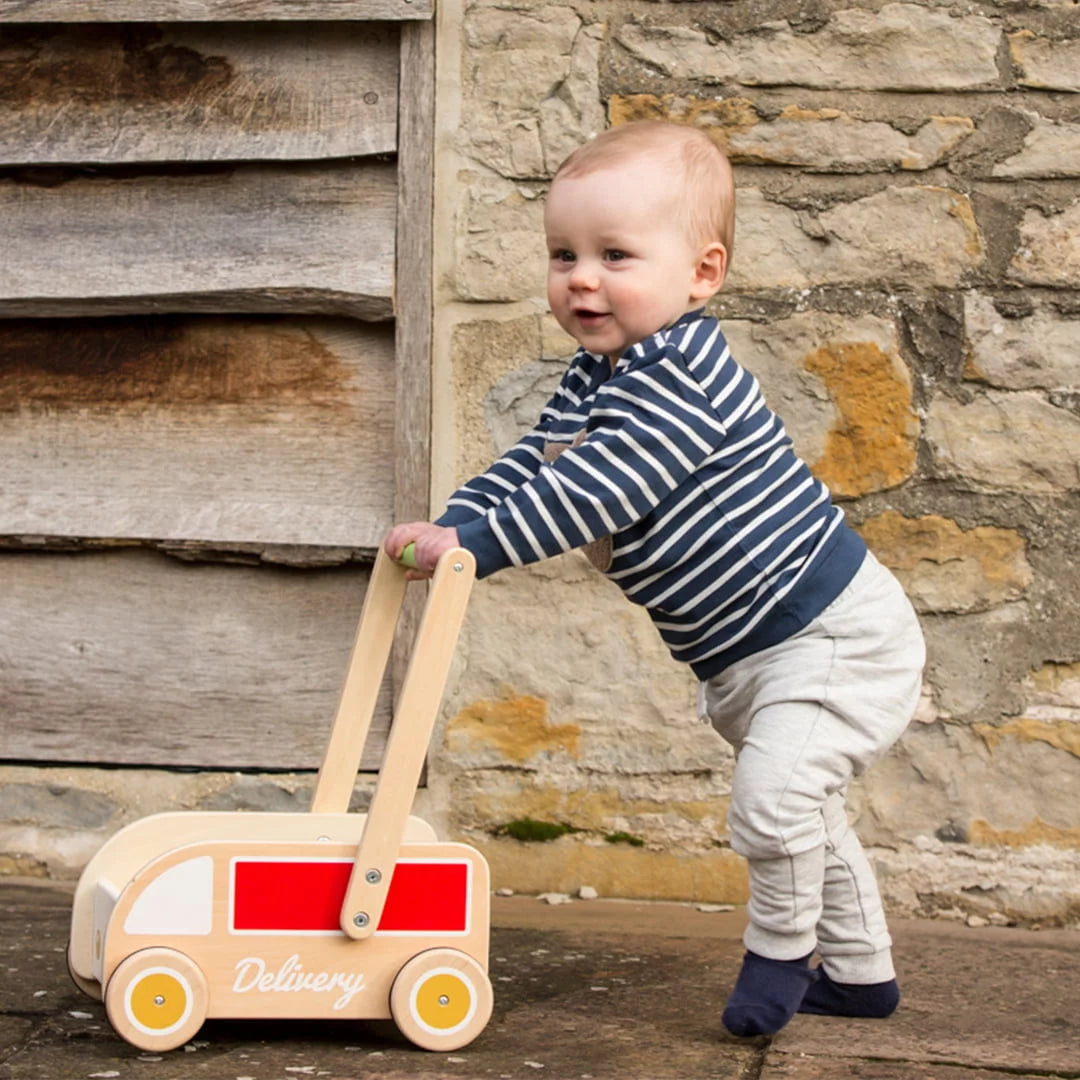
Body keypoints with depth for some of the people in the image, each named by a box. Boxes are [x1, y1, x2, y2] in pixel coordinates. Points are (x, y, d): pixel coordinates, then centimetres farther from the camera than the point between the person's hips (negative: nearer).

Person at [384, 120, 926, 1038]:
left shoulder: (678, 377, -26)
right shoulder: (592, 379, 6)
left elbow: (591, 493, -32)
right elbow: (529, 467, 10)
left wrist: (472, 543, -30)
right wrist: (445, 524, -6)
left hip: (832, 634, -11)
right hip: (749, 659, 11)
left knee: (773, 795, -24)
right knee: (803, 814, 22)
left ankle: (781, 948, 1)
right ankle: (859, 971, 38)